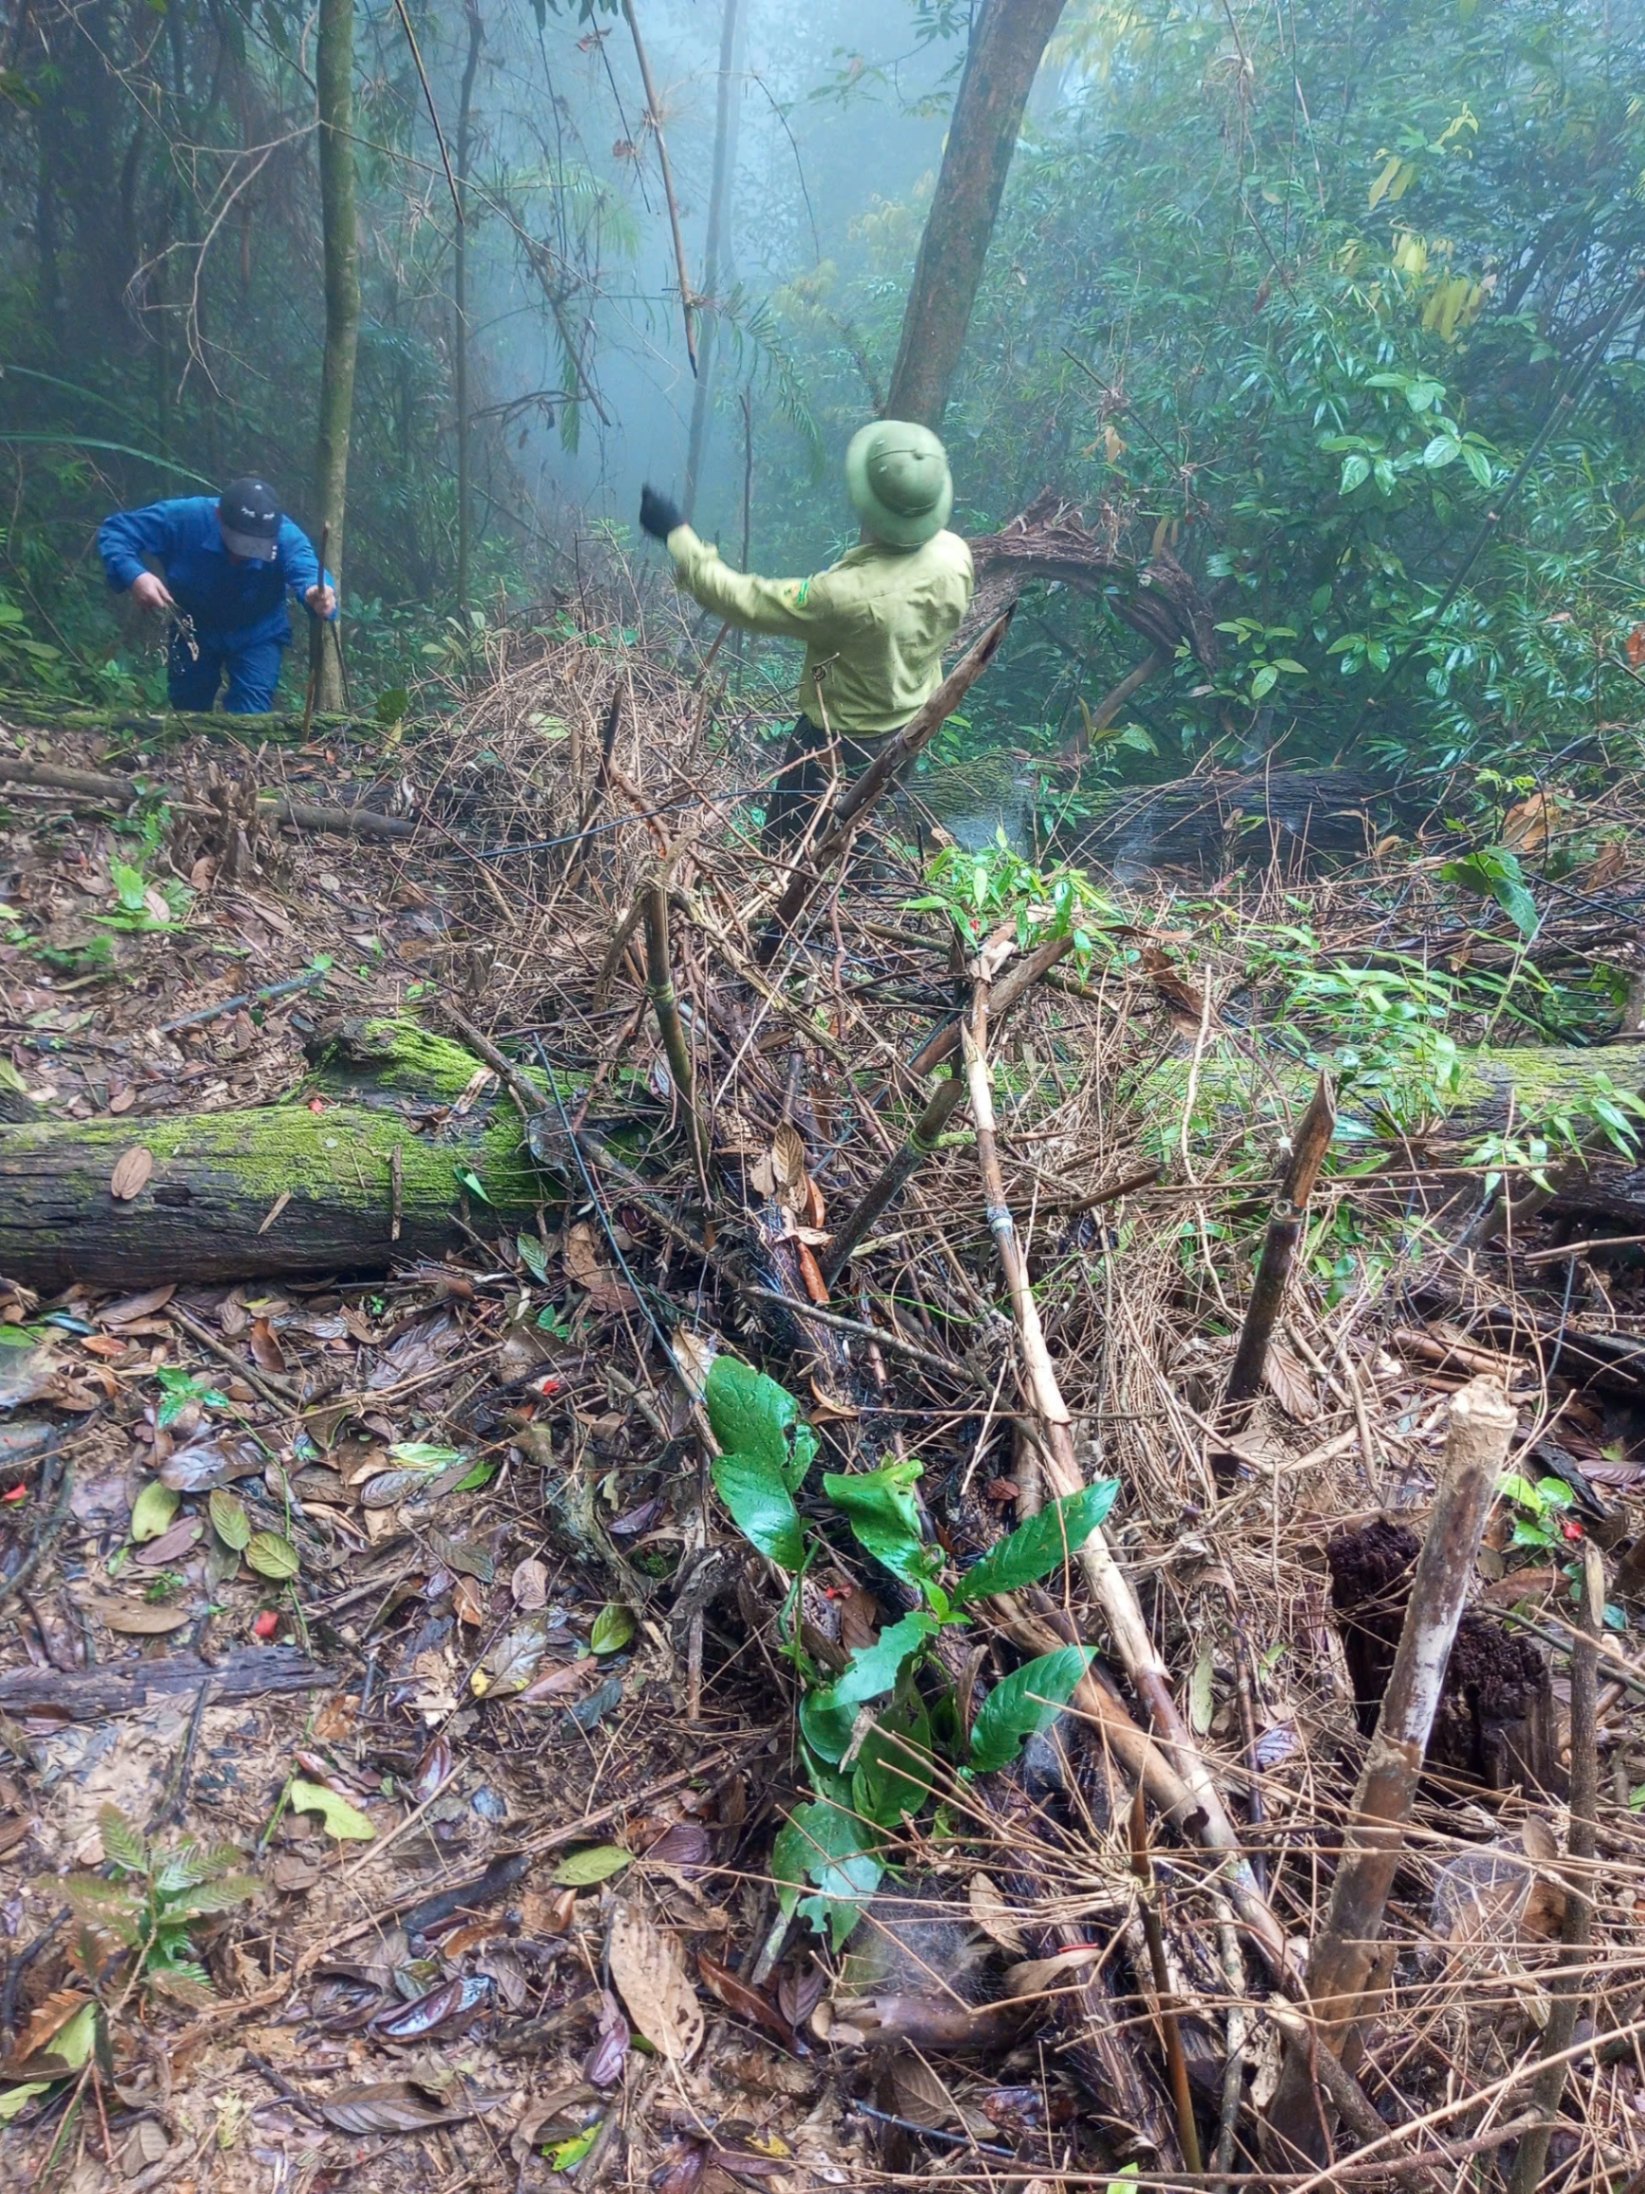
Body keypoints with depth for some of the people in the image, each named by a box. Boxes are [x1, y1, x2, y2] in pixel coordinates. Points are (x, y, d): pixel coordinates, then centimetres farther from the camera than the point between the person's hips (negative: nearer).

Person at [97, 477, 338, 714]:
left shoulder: (287, 537, -34)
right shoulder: (185, 518, -31)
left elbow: (306, 568, -55)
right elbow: (114, 530, -23)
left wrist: (317, 593, -81)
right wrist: (134, 575, -44)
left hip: (257, 635, -2)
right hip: (193, 631, 2)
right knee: (187, 712, 16)